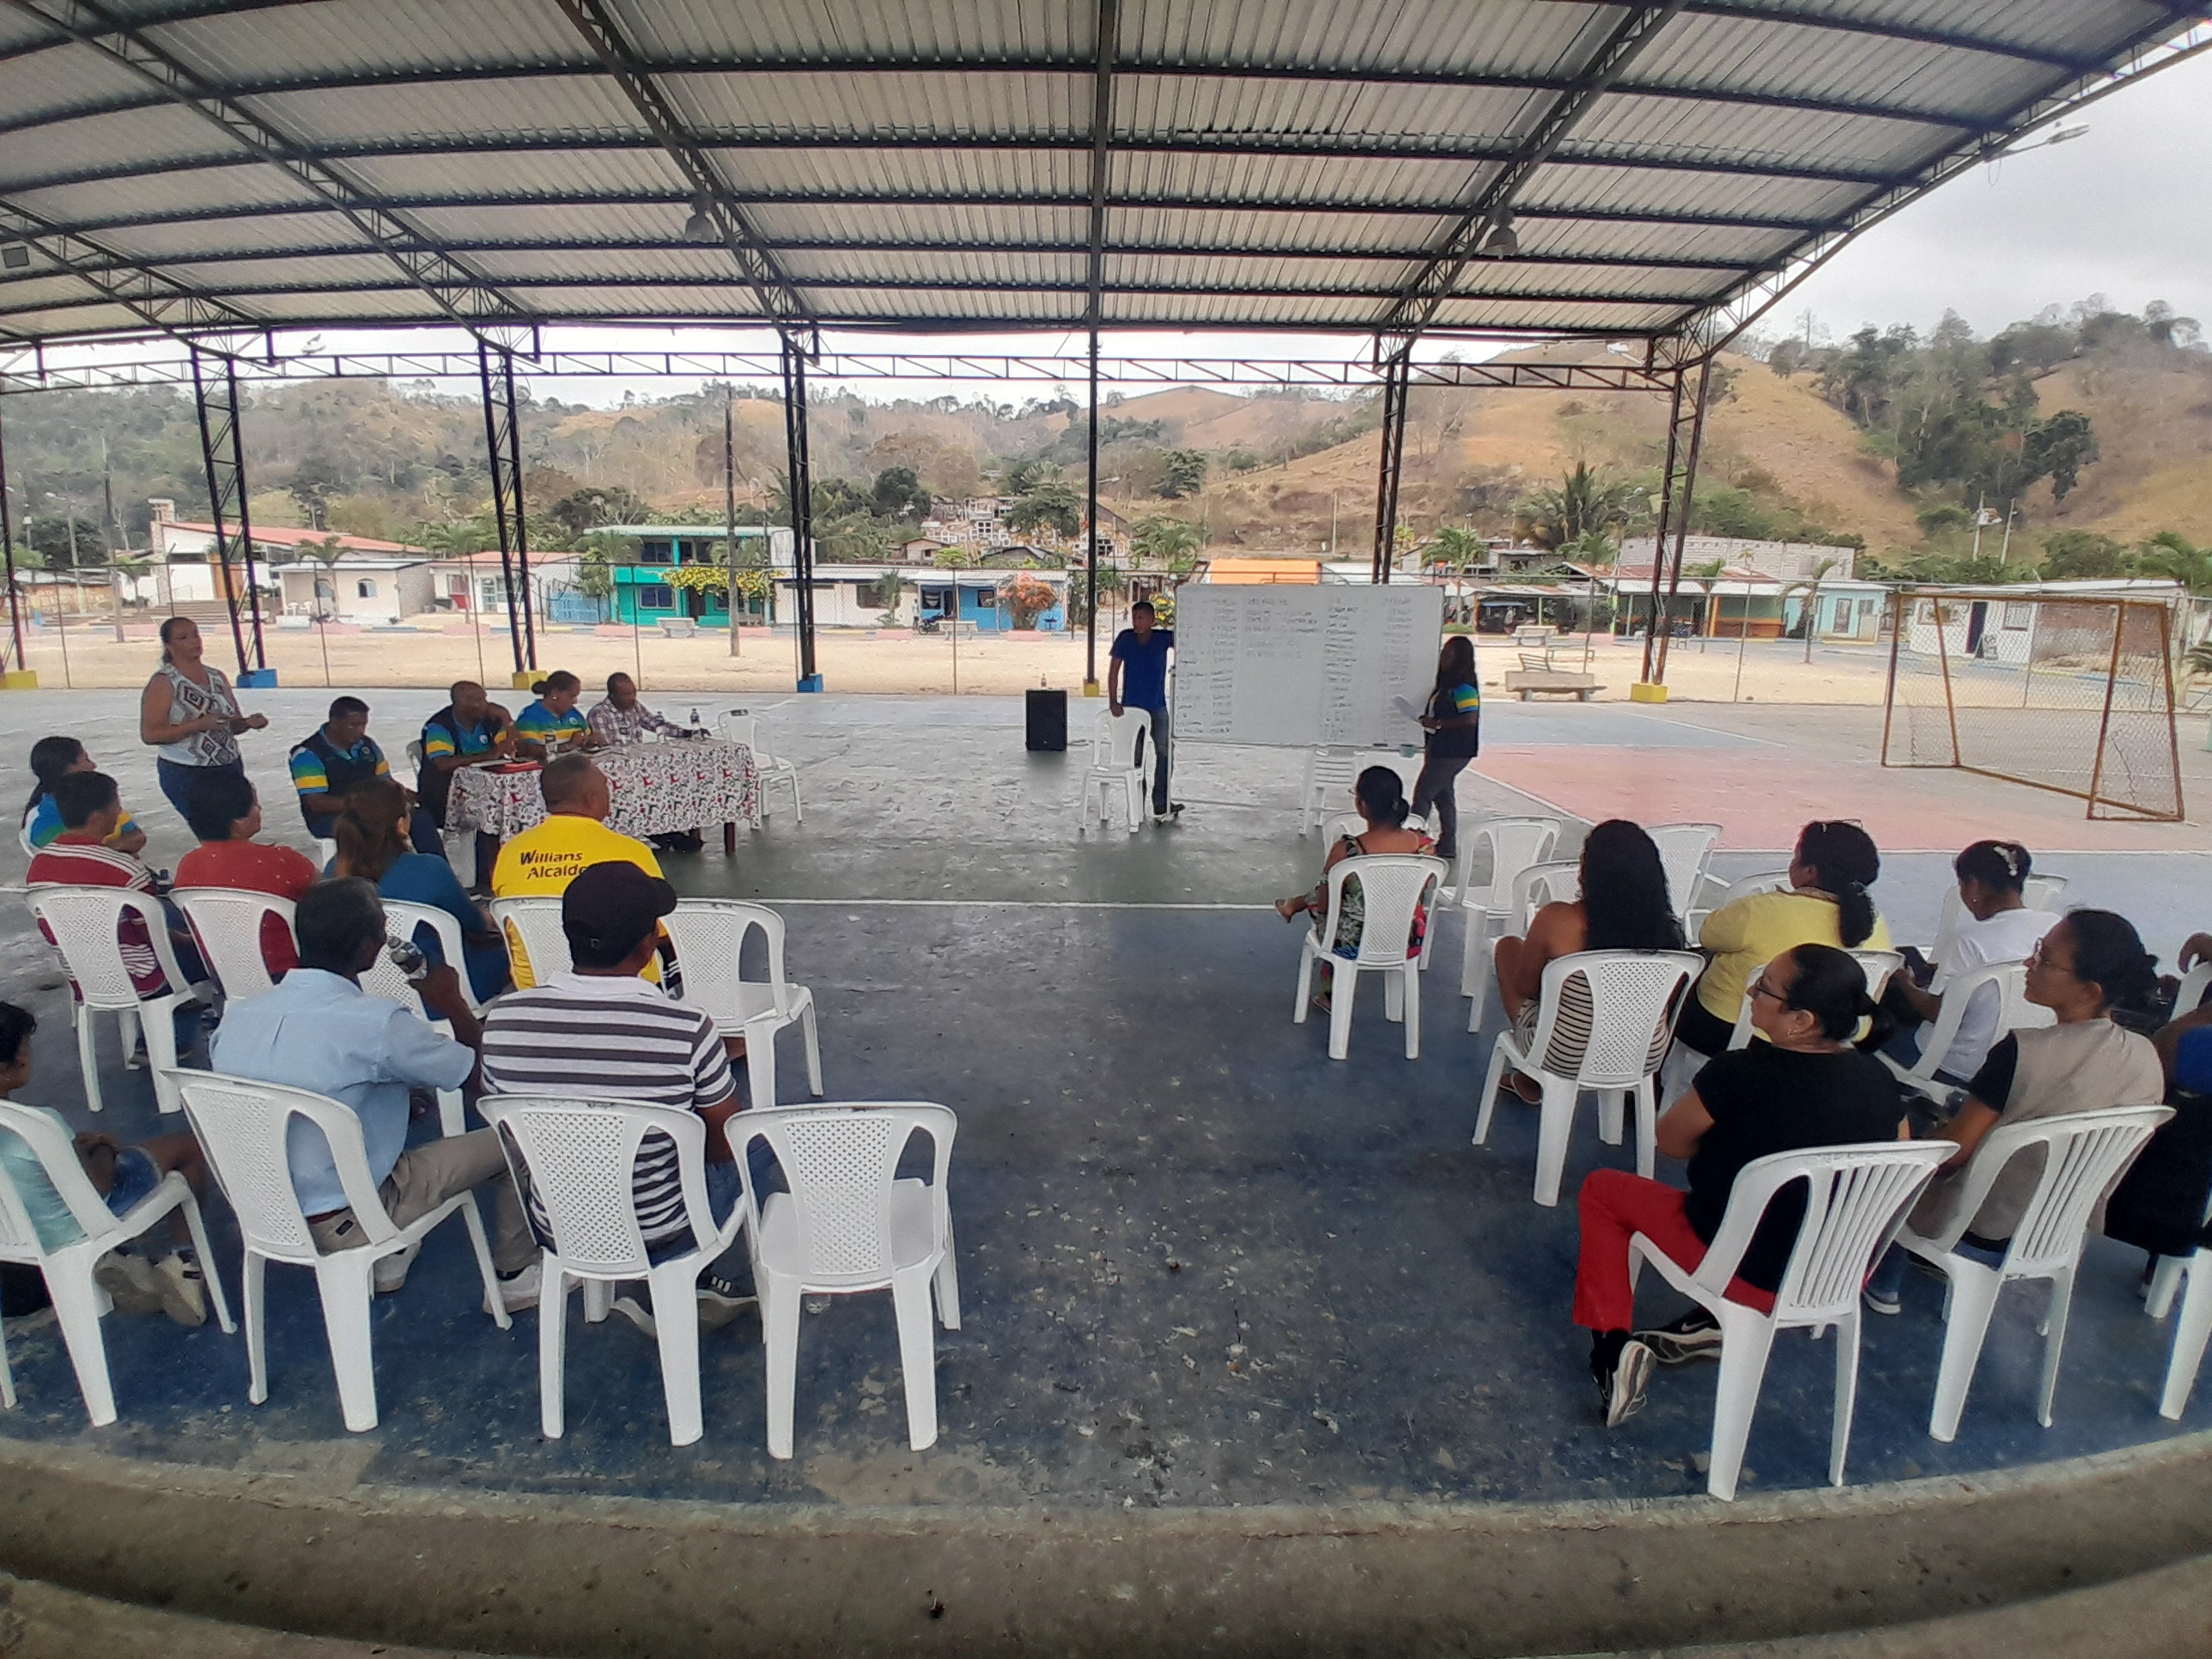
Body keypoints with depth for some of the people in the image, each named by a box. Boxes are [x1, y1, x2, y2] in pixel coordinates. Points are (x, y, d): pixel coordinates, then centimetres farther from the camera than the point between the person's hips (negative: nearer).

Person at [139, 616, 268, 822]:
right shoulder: (163, 682, -6)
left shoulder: (217, 676, 11)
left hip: (230, 767, 5)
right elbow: (149, 734, -14)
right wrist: (200, 724, -23)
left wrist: (248, 722, -5)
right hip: (185, 774, -5)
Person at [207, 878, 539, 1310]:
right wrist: (453, 1003, 6)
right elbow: (480, 1068, -11)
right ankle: (515, 1278, 22)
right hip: (340, 1222, -6)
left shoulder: (235, 1017, -6)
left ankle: (389, 1262, 29)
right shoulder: (377, 1023, -25)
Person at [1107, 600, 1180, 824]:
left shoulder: (1164, 637, -5)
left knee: (1165, 753, -3)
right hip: (1130, 707, 0)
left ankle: (1161, 805, 6)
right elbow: (1114, 670, -4)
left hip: (1158, 707, 1)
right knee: (1135, 757, 7)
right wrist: (1113, 701, -10)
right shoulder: (1125, 638, -6)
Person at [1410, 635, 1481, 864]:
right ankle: (1447, 846, 20)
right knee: (1443, 795, 14)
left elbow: (1470, 718, -26)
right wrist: (1429, 719, 5)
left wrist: (1437, 723, -23)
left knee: (1423, 792, -6)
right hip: (1443, 749, 10)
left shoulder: (1463, 686, -18)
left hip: (1453, 751, -10)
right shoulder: (1448, 682, 13)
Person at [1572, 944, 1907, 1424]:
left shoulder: (1740, 1073, -25)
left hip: (1754, 1277, -5)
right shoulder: (1879, 1078, -8)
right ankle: (1714, 1323, 28)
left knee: (1601, 1189, 12)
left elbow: (1671, 1141, -8)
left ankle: (1612, 1346, 8)